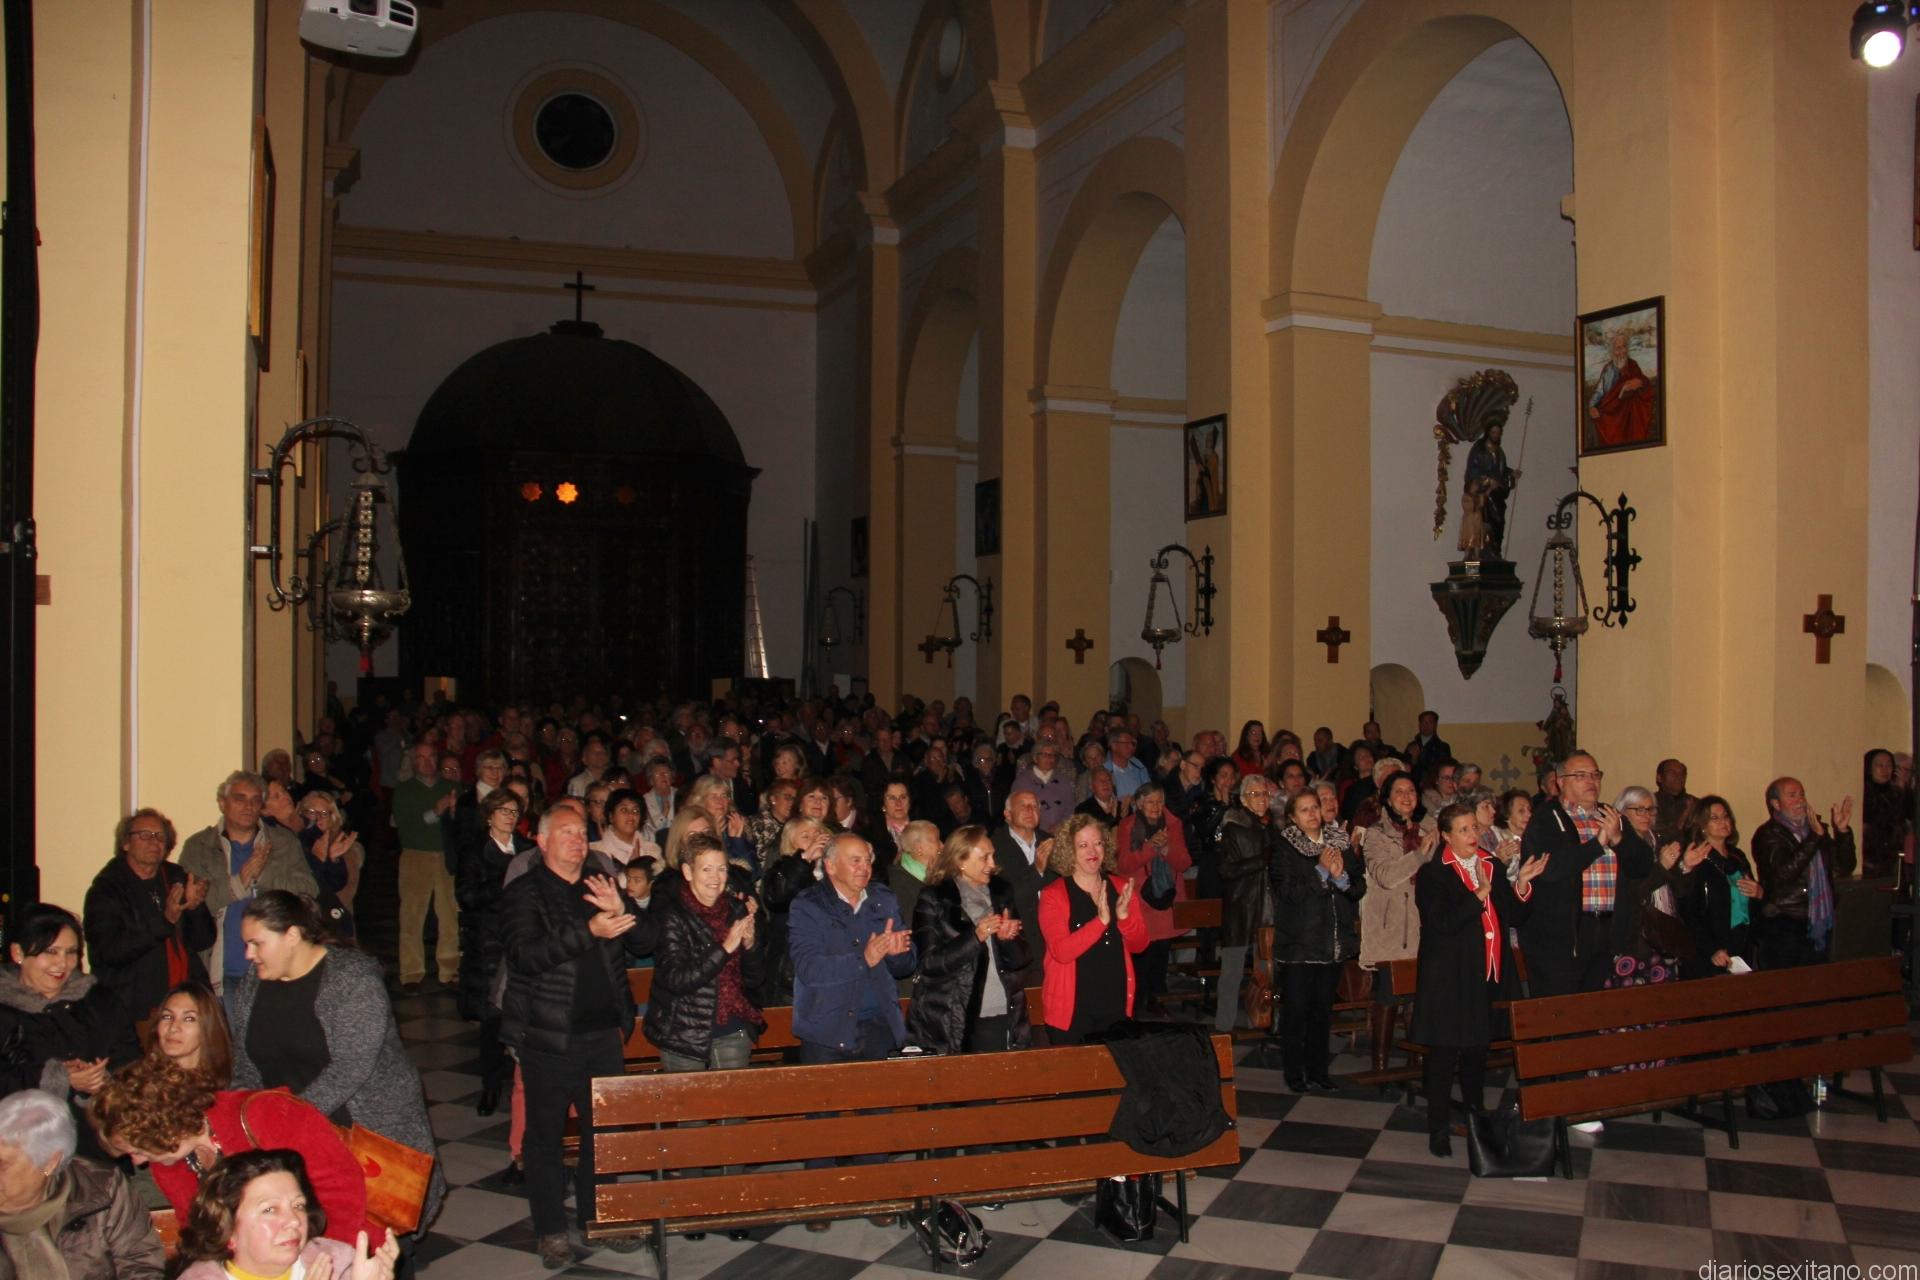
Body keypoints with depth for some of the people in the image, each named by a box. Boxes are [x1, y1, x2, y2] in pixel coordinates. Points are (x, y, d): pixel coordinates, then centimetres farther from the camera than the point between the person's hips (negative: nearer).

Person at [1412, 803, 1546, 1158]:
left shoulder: (1492, 867, 11)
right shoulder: (1432, 874, -6)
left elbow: (1514, 916, 9)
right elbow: (1442, 924, -18)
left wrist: (1522, 883, -8)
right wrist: (1480, 894, -22)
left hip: (1488, 976, 5)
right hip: (1450, 978, -5)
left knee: (1478, 1048, 16)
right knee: (1444, 1052, -1)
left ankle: (1475, 1114, 31)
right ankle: (1437, 1126, 7)